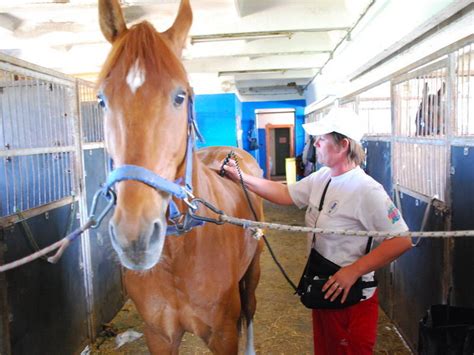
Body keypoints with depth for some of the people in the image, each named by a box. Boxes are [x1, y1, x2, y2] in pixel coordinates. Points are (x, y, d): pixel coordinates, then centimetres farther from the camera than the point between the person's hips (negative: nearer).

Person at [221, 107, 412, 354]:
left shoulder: (367, 191, -25)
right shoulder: (321, 178, 1)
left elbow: (402, 240, -25)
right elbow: (285, 194, 8)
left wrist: (354, 270, -27)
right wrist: (241, 178, 3)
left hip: (351, 297, -8)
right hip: (323, 290, 8)